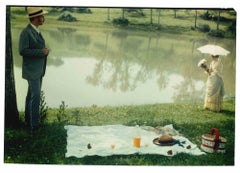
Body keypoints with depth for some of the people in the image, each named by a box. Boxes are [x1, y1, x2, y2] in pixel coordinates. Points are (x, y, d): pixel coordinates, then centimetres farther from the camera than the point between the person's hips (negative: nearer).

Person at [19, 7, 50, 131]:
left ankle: (29, 119, 23)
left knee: (32, 95, 14)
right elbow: (23, 51, -22)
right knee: (35, 96, -8)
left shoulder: (36, 31, 11)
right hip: (32, 70, -9)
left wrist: (44, 51, 4)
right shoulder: (26, 32, -19)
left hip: (38, 69, 9)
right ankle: (34, 125, -2)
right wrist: (41, 52, -22)